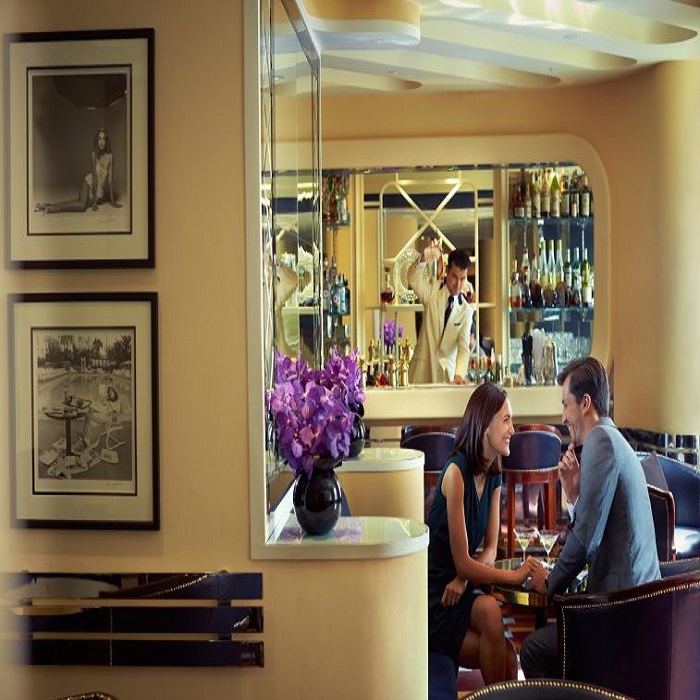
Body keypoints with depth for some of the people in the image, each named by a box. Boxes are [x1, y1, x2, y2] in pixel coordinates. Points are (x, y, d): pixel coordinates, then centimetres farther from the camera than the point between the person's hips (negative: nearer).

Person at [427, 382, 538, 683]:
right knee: (489, 610, -29)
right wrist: (516, 575, -16)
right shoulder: (456, 471, -20)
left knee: (505, 658, -17)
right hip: (434, 596, -6)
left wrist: (463, 578, -13)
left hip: (460, 592, 6)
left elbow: (490, 548, 5)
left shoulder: (493, 477, 6)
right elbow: (462, 563, -19)